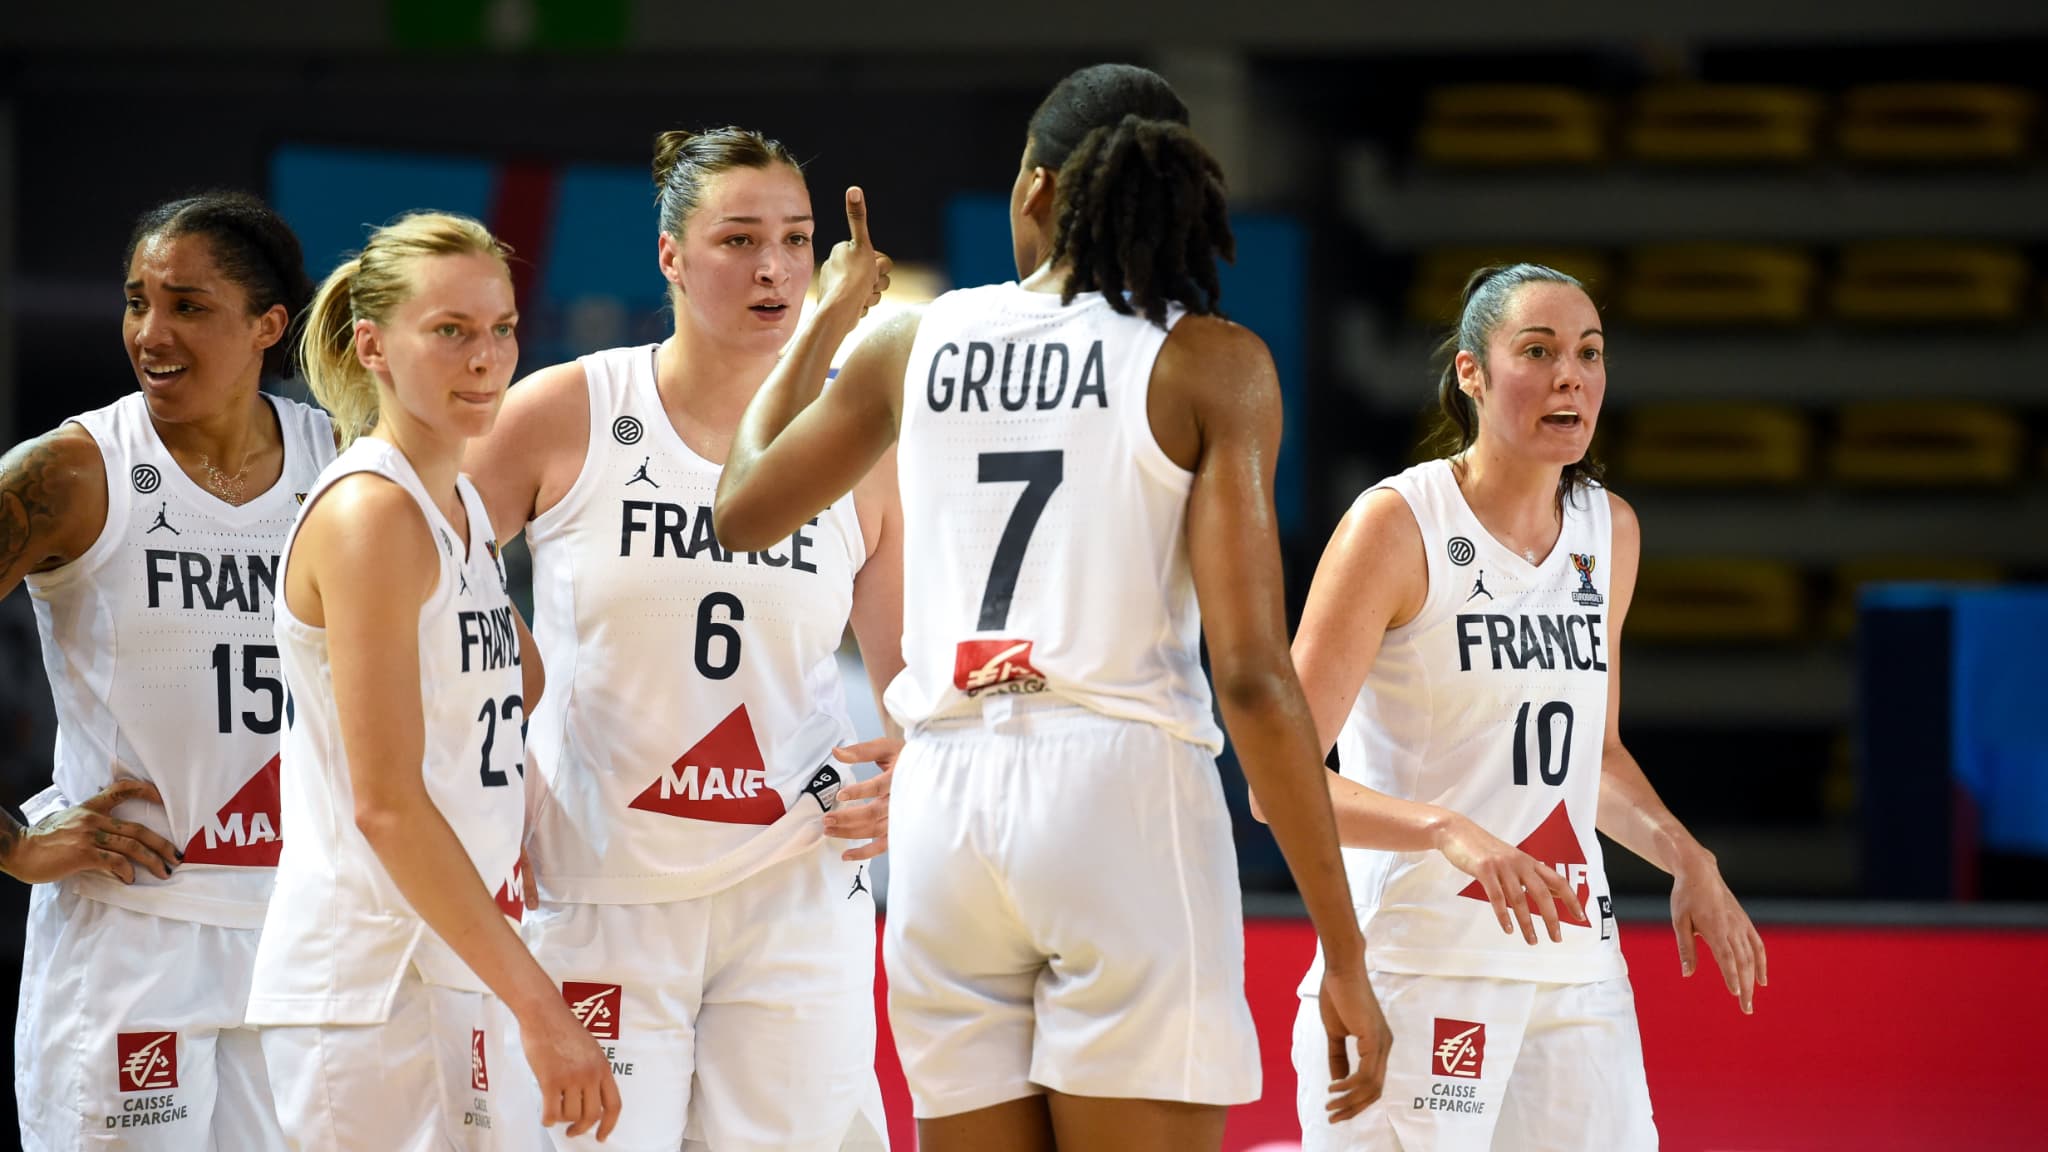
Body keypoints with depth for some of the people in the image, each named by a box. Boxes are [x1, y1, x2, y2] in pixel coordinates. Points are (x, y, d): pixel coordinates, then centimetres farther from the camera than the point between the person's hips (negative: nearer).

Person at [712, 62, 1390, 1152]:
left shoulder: (916, 342, 10)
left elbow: (743, 509, 26)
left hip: (944, 806, 4)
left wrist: (825, 319, 40)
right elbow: (1251, 676, -8)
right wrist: (1345, 953, -6)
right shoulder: (1211, 364, -1)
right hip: (1122, 789, -4)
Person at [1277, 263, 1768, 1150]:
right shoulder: (1396, 525, -9)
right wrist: (1449, 832, -28)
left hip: (1574, 974, 6)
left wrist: (1687, 860, 10)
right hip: (1418, 970, -6)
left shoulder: (1610, 530, 11)